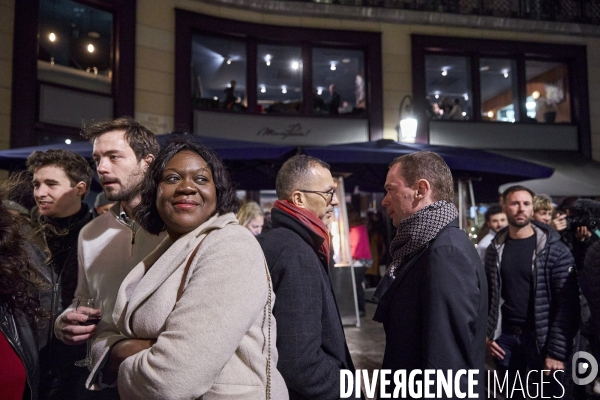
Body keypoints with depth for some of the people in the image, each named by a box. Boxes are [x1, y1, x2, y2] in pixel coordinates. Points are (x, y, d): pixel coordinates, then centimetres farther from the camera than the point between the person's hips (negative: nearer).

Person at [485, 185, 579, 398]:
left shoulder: (555, 250, -7)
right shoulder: (495, 249, 4)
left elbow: (567, 304, -11)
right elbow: (487, 296, 8)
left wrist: (557, 350, -15)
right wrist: (486, 334, -2)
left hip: (541, 339, -3)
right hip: (505, 337, 3)